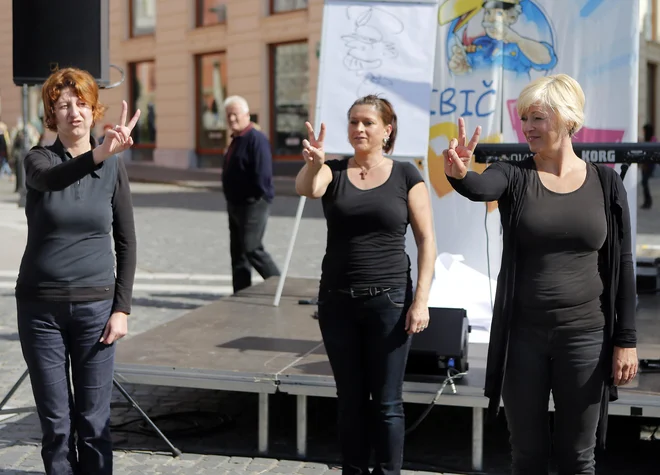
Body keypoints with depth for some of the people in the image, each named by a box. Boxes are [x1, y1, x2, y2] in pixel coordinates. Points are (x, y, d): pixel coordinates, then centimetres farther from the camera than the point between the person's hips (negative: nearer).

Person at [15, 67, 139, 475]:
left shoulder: (114, 168, 2)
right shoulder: (39, 159, -3)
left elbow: (126, 243, 5)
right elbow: (51, 179, -29)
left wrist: (122, 308, -3)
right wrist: (100, 154, -47)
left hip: (95, 305, 1)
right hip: (41, 306, -1)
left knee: (94, 422, 4)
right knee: (56, 422, 5)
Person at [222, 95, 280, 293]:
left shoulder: (256, 139, -15)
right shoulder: (235, 141, 14)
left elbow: (262, 175, -22)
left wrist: (254, 197, -17)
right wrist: (231, 197, 12)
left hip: (253, 205, -10)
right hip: (235, 204, 10)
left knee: (251, 249, -11)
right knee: (237, 252, 11)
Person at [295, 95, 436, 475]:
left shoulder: (405, 175, -1)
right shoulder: (334, 171, 3)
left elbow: (426, 239, -3)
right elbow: (307, 189, -19)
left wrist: (421, 300, -10)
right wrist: (313, 164, -42)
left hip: (388, 300, -2)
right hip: (337, 301, 3)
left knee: (387, 401, 3)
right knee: (350, 399, 12)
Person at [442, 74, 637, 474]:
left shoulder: (605, 182, 0)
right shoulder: (515, 174, -1)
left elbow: (622, 264, 2)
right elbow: (481, 188, -25)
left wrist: (626, 340, -2)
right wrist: (459, 175, -48)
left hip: (586, 335, 0)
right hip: (523, 334, 0)